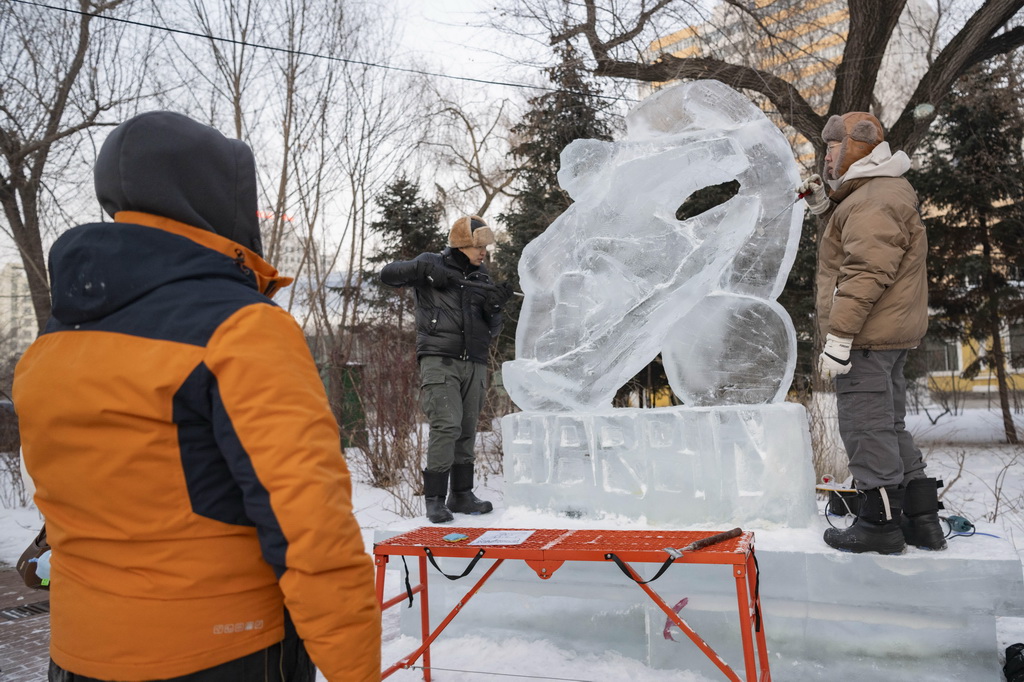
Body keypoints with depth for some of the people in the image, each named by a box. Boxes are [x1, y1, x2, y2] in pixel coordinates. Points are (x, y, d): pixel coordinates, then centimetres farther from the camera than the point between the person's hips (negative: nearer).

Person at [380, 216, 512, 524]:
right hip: (439, 360, -5)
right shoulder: (432, 264, 6)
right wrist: (423, 270, -14)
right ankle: (434, 499, -8)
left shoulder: (481, 278, 17)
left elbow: (491, 331, 15)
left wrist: (494, 308, -5)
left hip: (474, 363, 5)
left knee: (467, 430, 8)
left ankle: (461, 495, 18)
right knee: (446, 425, -15)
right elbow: (388, 273, -3)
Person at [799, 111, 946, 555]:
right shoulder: (871, 194, 19)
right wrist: (826, 207, 16)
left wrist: (839, 335, -26)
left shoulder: (875, 201, -16)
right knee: (888, 425, 16)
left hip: (866, 336, -11)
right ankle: (922, 520, 24)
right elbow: (855, 240, 30)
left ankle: (881, 524, 5)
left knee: (866, 427, -4)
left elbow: (866, 273, -24)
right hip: (889, 336, 11)